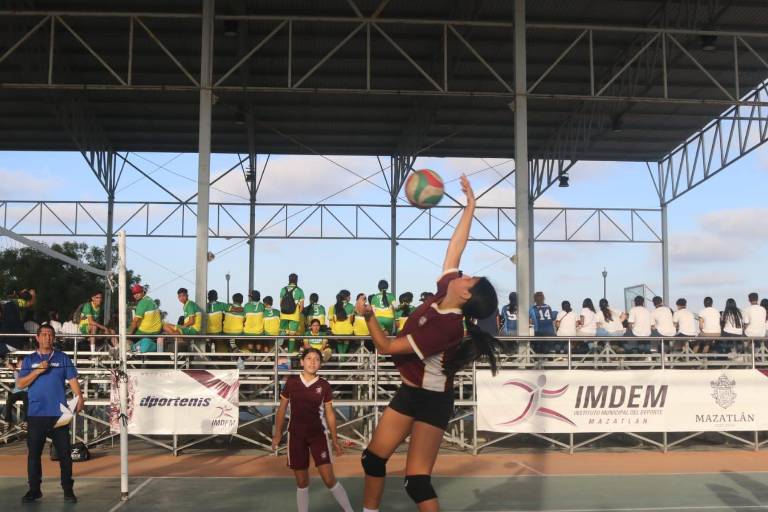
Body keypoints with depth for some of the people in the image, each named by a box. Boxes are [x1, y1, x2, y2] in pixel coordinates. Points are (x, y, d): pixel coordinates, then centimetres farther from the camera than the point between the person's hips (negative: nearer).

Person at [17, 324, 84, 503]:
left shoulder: (63, 358, 6)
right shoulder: (29, 360, 9)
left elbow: (73, 380, 0)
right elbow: (20, 384, 1)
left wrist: (80, 398, -15)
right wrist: (38, 370, -11)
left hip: (59, 414, -1)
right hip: (36, 414, 1)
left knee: (64, 453, 2)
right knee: (34, 453, 5)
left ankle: (68, 490, 10)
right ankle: (34, 490, 17)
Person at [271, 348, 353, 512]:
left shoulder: (324, 385, -2)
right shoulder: (291, 382, -1)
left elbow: (329, 413, 4)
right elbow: (282, 409, 7)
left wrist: (335, 439, 4)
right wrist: (277, 433, 4)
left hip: (318, 434, -1)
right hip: (296, 435, 1)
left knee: (329, 479, -8)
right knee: (301, 482, 8)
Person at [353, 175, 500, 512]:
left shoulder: (446, 325, -30)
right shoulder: (444, 291, -8)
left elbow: (387, 347, -25)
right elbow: (455, 248, 1)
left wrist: (368, 316, -18)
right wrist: (470, 205, 6)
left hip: (430, 401, -9)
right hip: (410, 392, 9)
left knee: (416, 481, -8)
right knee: (373, 457, 14)